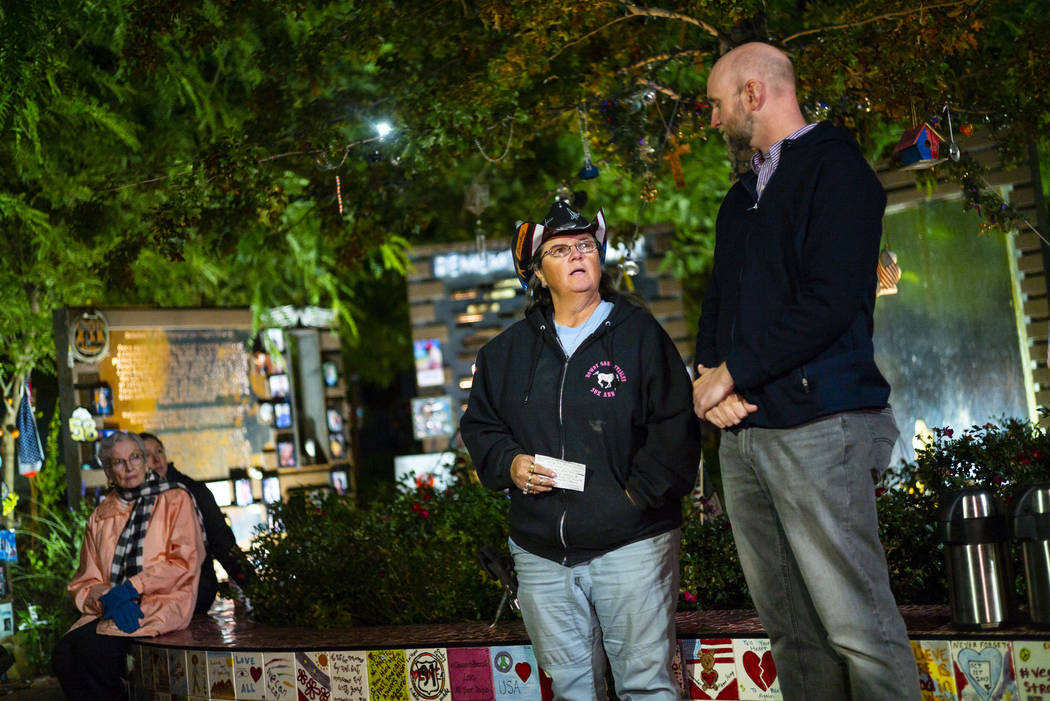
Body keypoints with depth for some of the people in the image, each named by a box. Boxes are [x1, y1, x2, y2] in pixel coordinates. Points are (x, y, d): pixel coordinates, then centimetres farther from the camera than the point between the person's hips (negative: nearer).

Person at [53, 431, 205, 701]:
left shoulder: (175, 499, 7)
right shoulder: (100, 517, 19)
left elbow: (184, 562, -4)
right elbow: (86, 582, 13)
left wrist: (132, 588, -13)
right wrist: (107, 598, -11)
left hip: (162, 604, -4)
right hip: (109, 609, 5)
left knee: (93, 646, -30)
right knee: (63, 653, -25)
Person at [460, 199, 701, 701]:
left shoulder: (639, 333, 1)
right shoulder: (507, 351, 12)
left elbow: (675, 427, -5)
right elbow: (479, 427, 18)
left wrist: (638, 492, -13)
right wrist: (509, 464, -2)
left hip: (630, 545, -4)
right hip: (541, 553, 4)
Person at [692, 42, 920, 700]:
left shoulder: (834, 166, -4)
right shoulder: (743, 197, 22)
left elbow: (829, 301, -15)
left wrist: (733, 373, -10)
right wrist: (708, 373, 0)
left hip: (817, 426, -8)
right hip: (742, 431, 8)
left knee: (861, 631, -8)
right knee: (792, 628, 9)